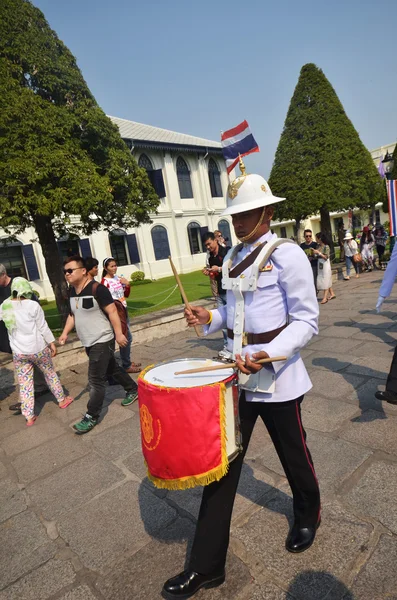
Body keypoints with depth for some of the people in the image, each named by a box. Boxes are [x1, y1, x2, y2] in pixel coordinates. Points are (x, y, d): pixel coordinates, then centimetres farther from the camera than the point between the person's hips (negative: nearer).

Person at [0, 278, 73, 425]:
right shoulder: (33, 305, -14)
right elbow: (43, 328, -11)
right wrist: (52, 343, -1)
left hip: (18, 352, 3)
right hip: (38, 348, -2)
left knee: (24, 384, 10)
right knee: (50, 373, 18)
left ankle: (29, 417, 16)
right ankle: (62, 400, 34)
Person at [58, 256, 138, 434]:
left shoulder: (97, 289, -20)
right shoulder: (72, 291, 5)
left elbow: (112, 311, -19)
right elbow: (73, 314, 16)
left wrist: (118, 334, -19)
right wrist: (65, 332, 5)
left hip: (102, 341, -8)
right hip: (88, 342, 8)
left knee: (95, 379, -4)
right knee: (111, 369, 21)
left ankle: (91, 416, 9)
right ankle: (133, 389, 40)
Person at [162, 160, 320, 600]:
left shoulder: (286, 254, -12)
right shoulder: (233, 258, 8)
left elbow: (306, 320, -14)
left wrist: (269, 354, -28)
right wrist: (209, 318, -1)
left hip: (277, 378, -5)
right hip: (236, 375, 6)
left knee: (294, 456, 19)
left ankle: (308, 517, 52)